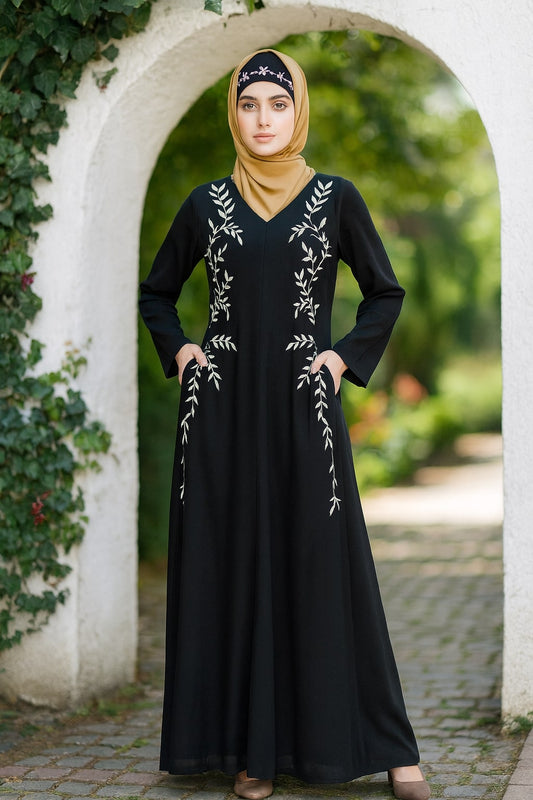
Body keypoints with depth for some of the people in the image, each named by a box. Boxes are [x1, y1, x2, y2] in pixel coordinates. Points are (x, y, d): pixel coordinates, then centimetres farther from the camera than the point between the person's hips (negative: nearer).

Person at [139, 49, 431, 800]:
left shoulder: (336, 197, 3)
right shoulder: (207, 202, 8)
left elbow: (385, 292, 10)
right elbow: (157, 292, 18)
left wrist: (344, 358, -1)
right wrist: (179, 352, 3)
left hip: (302, 407, -2)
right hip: (223, 408, 2)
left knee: (325, 564, -2)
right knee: (232, 565, 2)